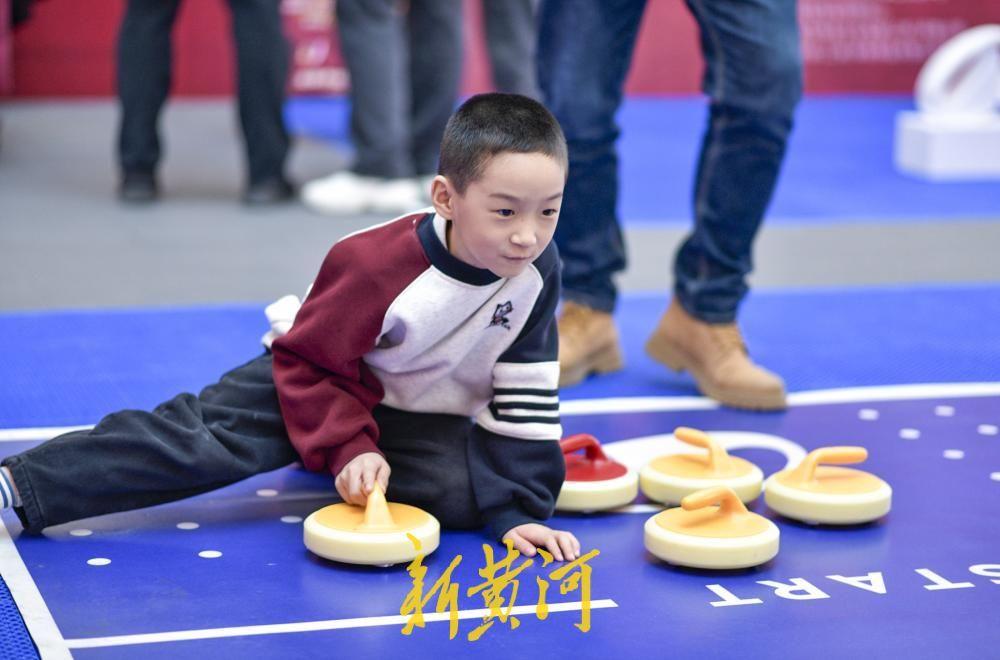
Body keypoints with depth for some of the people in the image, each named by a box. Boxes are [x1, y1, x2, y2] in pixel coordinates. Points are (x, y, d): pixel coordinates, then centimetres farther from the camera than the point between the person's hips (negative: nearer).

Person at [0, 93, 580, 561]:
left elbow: (527, 392, -11)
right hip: (329, 378, -3)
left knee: (473, 489, -27)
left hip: (428, 422, 3)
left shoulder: (538, 271, -21)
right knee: (210, 437, -22)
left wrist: (517, 509, -13)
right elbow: (310, 361, -17)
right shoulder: (375, 264, -30)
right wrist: (348, 446, -27)